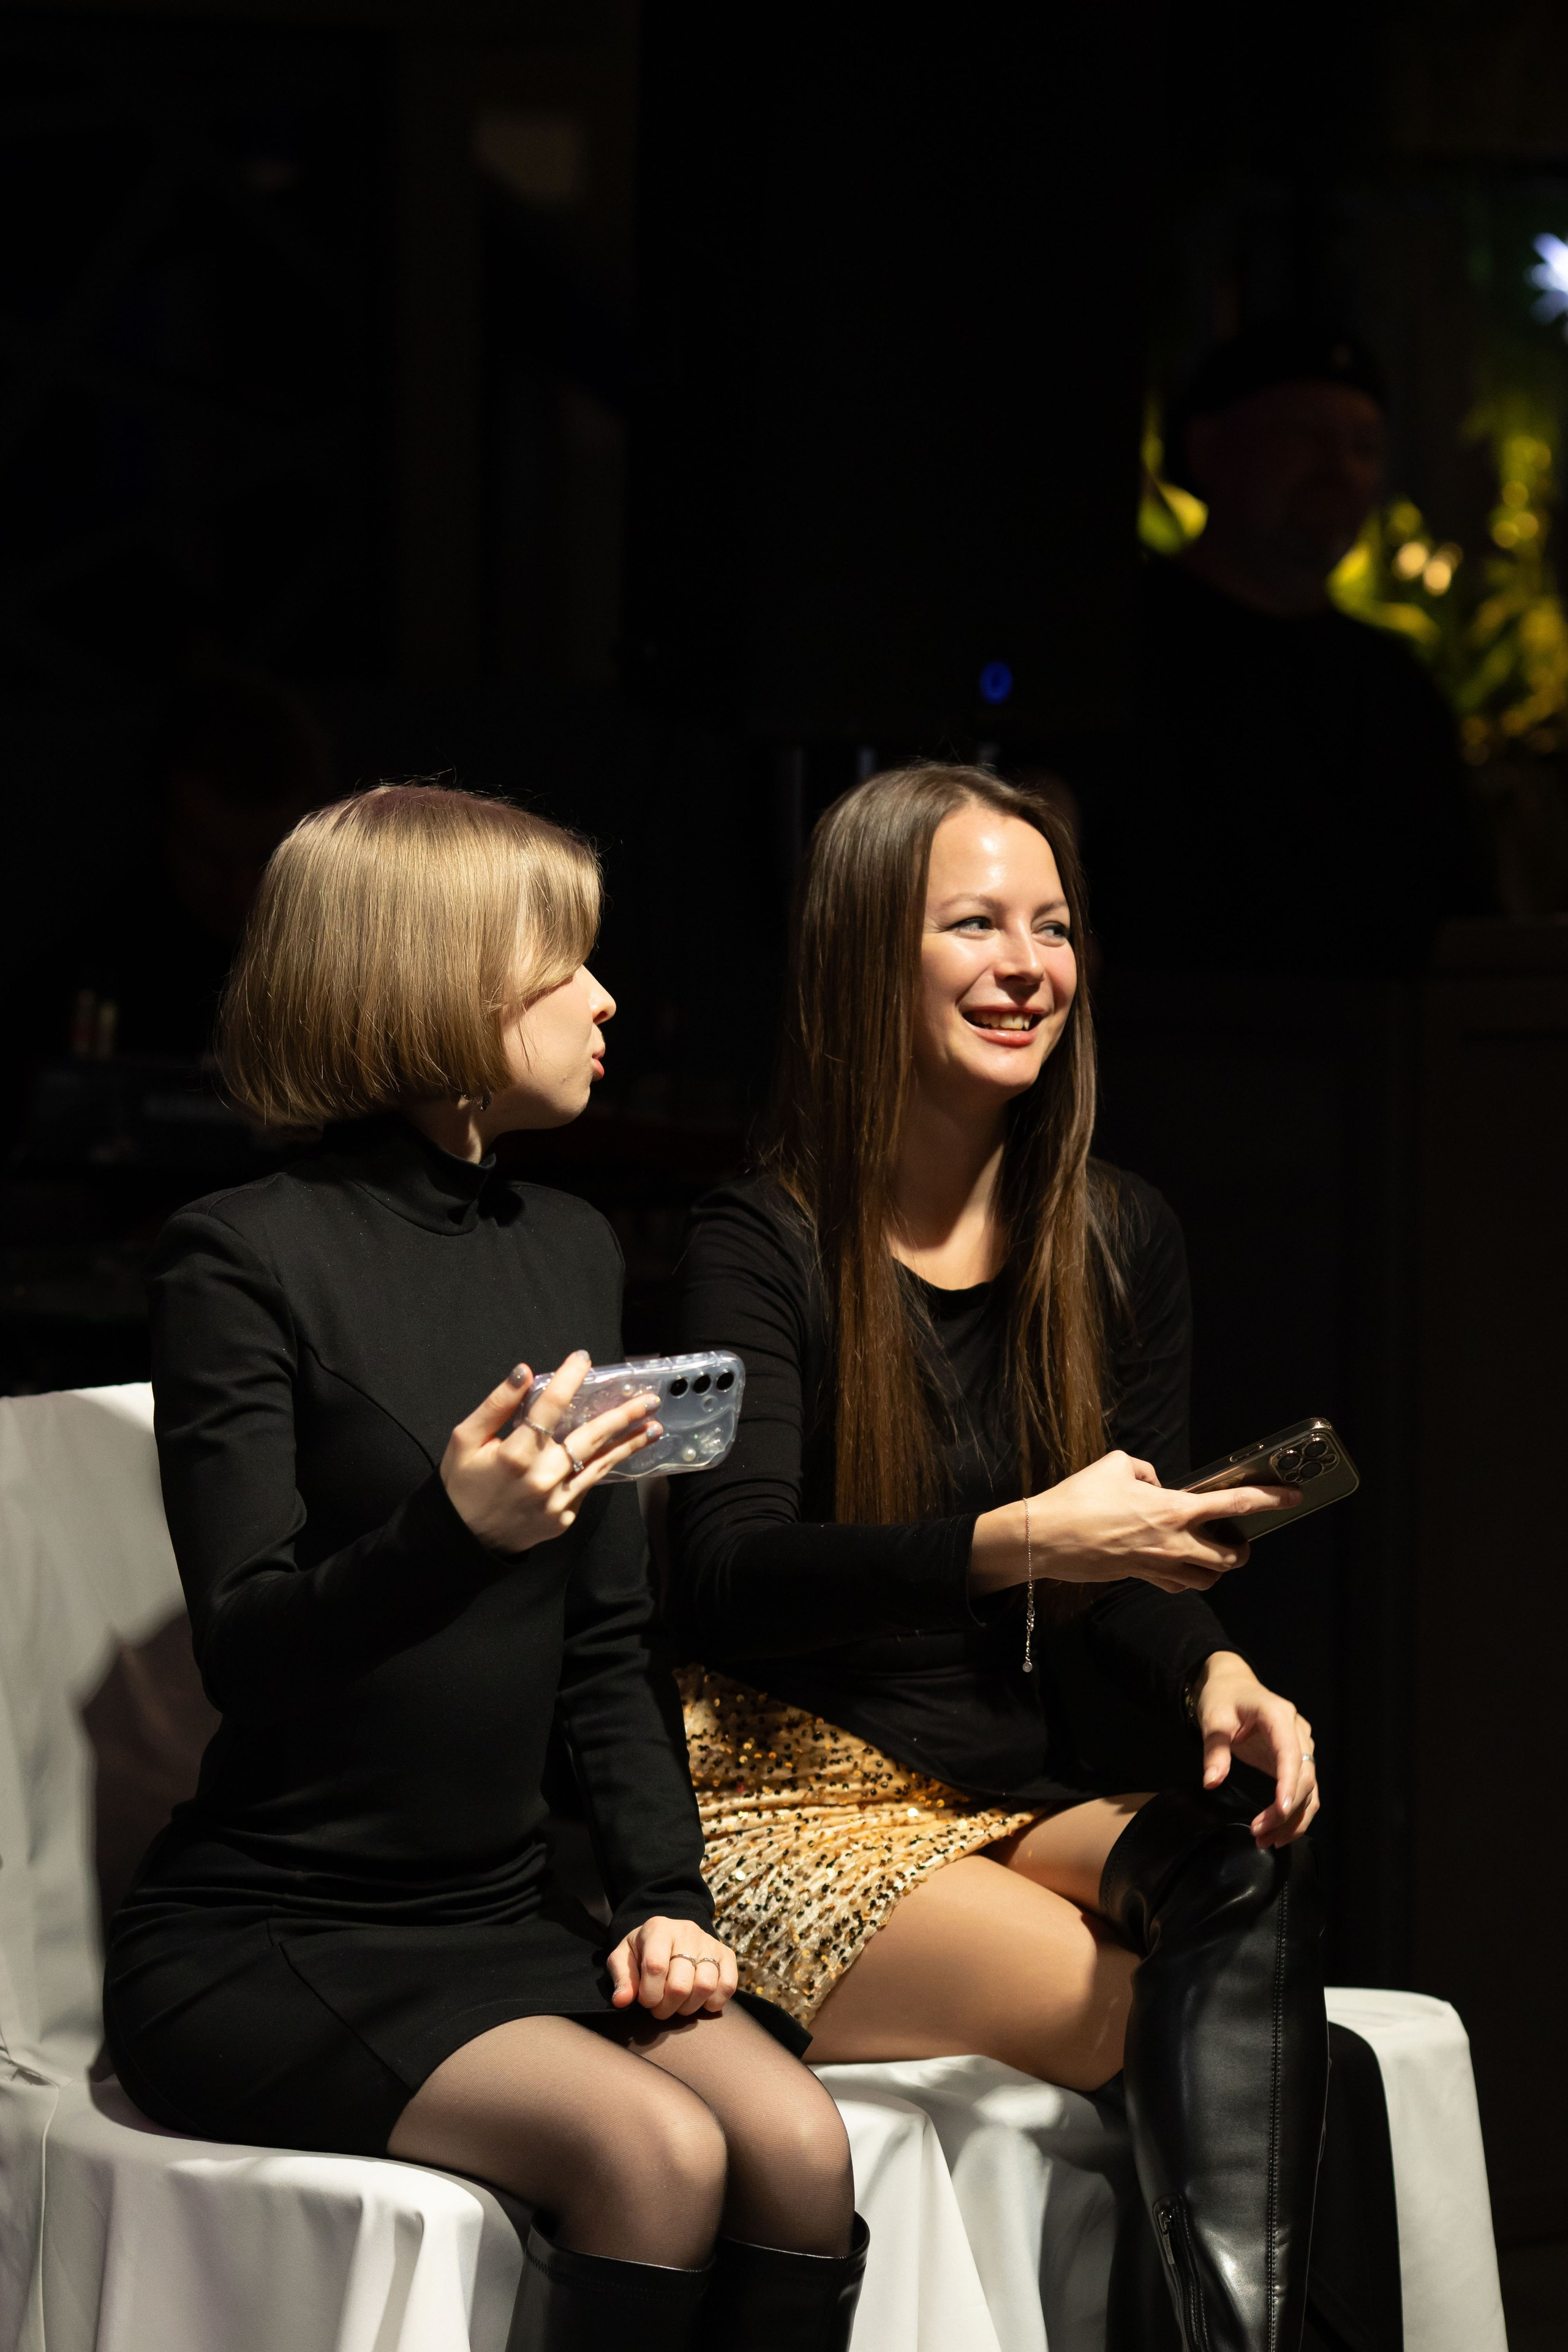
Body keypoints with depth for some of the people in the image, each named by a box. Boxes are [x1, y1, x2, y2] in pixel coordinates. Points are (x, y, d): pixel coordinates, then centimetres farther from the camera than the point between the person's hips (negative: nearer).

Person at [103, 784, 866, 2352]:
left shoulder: (569, 1251, 14)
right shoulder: (245, 1255, -8)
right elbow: (245, 1649, -15)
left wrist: (666, 1896, 2)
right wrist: (453, 1531, -32)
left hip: (501, 1918, 6)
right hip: (261, 1941, -6)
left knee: (797, 2143, -20)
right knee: (654, 2151, -28)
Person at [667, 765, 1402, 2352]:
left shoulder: (1120, 1241, 11)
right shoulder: (763, 1247, -5)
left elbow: (1131, 1560, 12)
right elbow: (727, 1578, -18)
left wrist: (1214, 1672, -13)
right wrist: (1015, 1543, -33)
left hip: (1017, 1809, 5)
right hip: (792, 1819, -4)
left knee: (1253, 1864, -31)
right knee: (1213, 2042, -28)